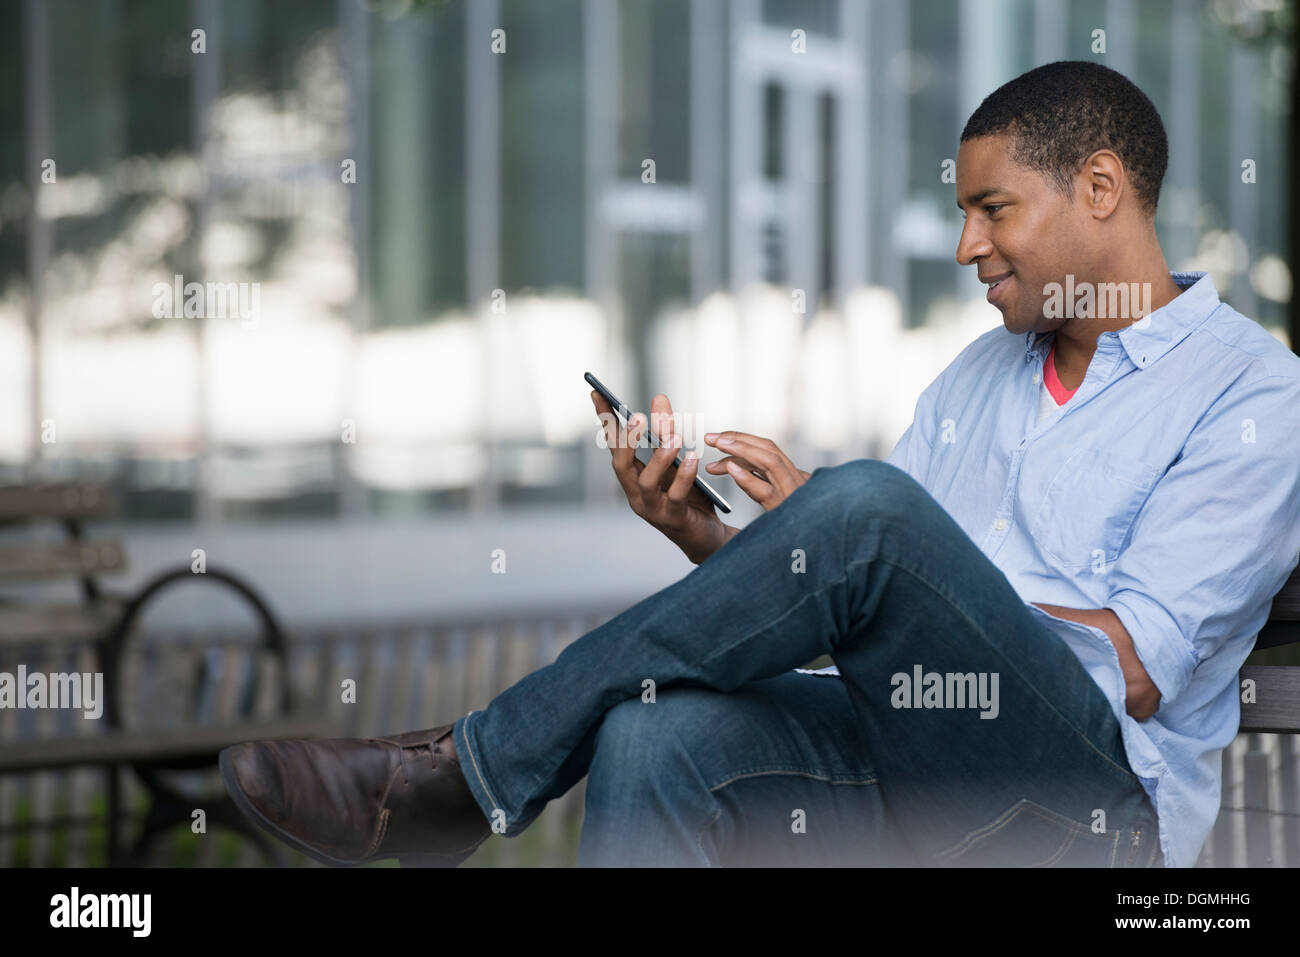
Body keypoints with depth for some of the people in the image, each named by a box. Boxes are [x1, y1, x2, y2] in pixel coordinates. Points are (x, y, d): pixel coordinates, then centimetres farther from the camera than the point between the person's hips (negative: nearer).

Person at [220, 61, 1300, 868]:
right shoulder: (977, 375, 24)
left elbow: (1133, 669, -12)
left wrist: (819, 527, -12)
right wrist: (696, 534, -2)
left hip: (1093, 805, -6)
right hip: (915, 760, 6)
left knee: (864, 504, -31)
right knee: (656, 739, -28)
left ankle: (470, 770, -22)